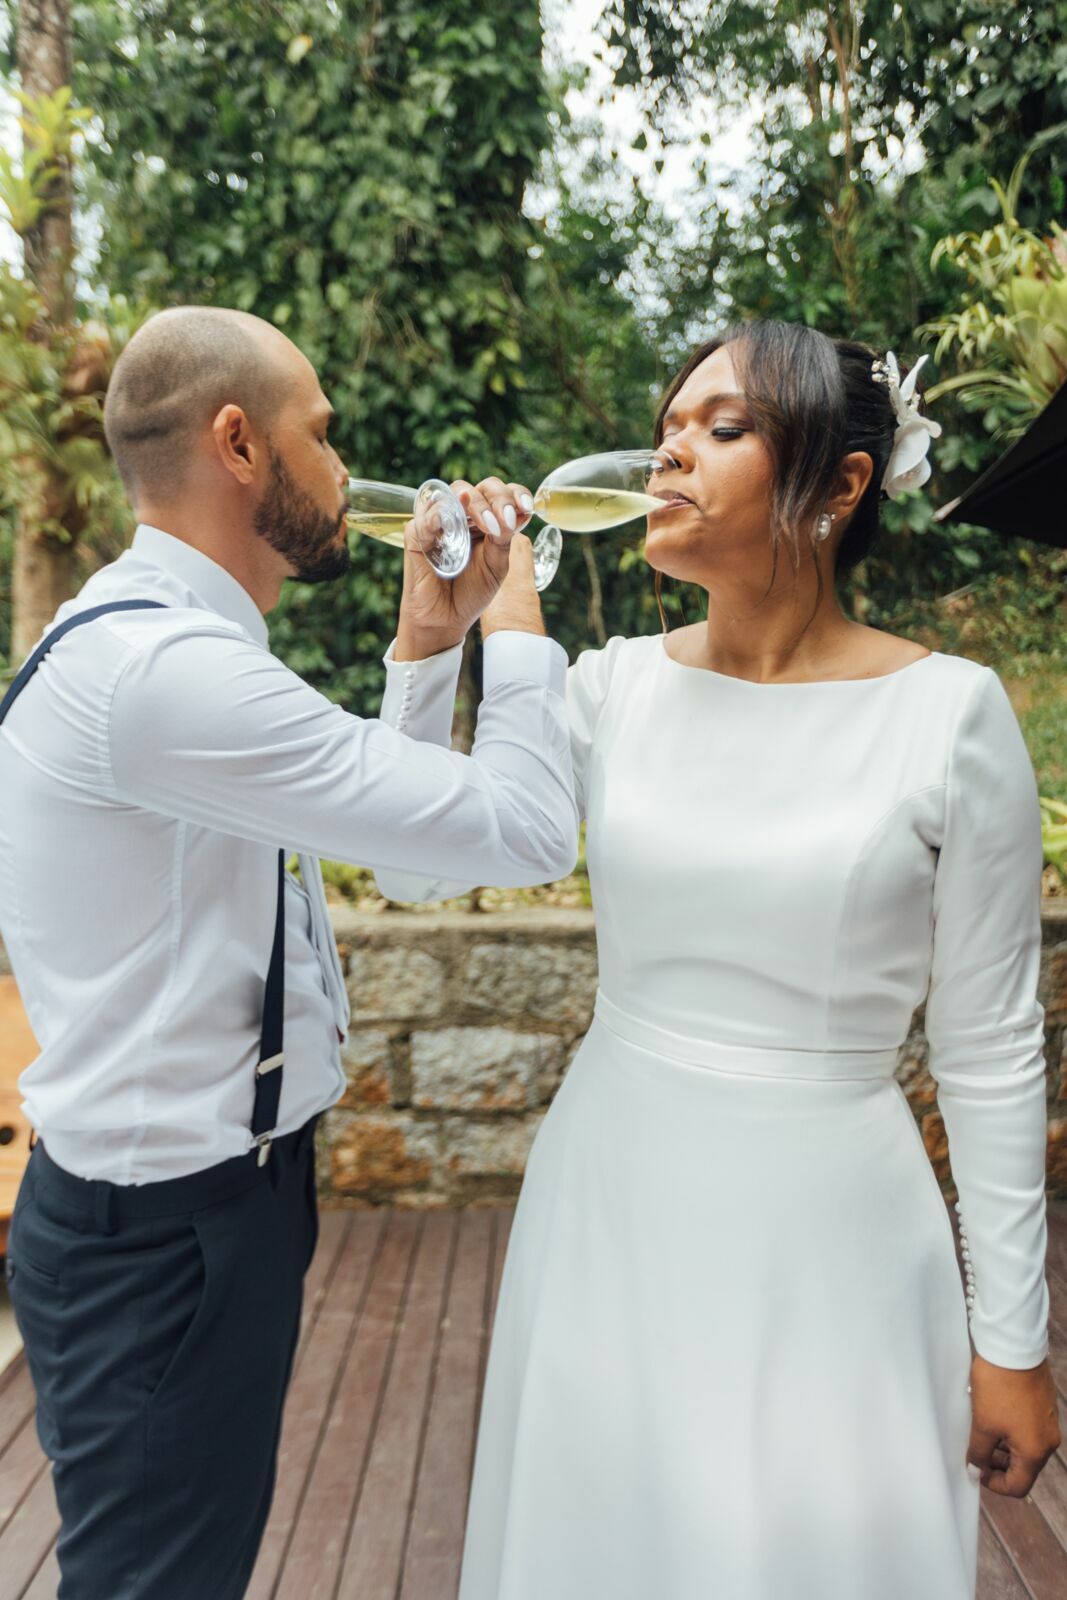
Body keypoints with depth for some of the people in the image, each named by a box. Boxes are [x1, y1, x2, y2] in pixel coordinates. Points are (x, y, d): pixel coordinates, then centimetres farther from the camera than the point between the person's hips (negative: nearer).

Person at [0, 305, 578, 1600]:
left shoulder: (155, 643, 7)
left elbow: (381, 817, 12)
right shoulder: (154, 665, -27)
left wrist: (425, 639, 2)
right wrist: (522, 610, -9)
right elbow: (528, 830, -25)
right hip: (164, 1240, -10)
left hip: (221, 1192, 10)